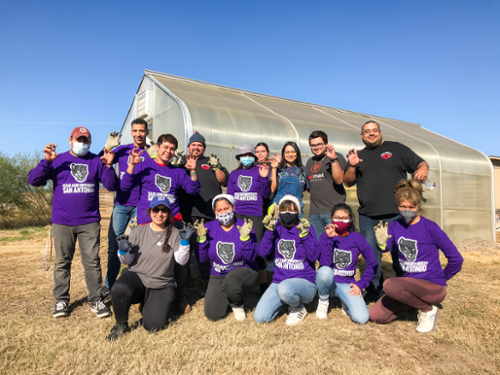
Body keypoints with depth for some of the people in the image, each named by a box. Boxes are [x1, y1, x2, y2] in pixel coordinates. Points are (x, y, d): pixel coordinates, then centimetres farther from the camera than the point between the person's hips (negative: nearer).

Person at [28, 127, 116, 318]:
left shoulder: (96, 162, 7)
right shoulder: (58, 160, 7)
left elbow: (111, 186, 1)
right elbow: (33, 180, -1)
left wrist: (109, 166, -15)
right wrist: (47, 162, -14)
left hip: (90, 222, 0)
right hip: (62, 222, 1)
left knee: (92, 262, 1)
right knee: (62, 262, 8)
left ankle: (96, 300, 10)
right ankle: (61, 301, 20)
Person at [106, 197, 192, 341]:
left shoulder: (174, 233, -1)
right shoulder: (138, 231, 2)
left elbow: (181, 261, -11)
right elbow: (128, 261, 4)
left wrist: (185, 242, -25)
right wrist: (123, 251, -17)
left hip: (162, 285, 0)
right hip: (136, 276, 1)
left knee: (153, 326, -16)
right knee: (119, 289, -33)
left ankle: (148, 305, 20)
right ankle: (121, 325, -3)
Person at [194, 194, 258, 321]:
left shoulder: (244, 226, -12)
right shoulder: (209, 228, -5)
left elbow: (251, 258, -17)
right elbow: (202, 258, -4)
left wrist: (245, 237, -30)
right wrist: (202, 238, -18)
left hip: (242, 270, -3)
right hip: (218, 275, 3)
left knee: (231, 283, -38)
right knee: (212, 315, -7)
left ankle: (237, 304, -1)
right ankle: (226, 296, 26)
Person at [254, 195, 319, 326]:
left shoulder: (305, 228, -6)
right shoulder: (277, 228, 3)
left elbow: (314, 257, -15)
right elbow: (263, 253, -6)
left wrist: (305, 235, -24)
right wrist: (269, 231, -16)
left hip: (304, 282, -4)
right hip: (279, 280, 4)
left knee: (284, 289, -39)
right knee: (259, 317, -7)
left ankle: (299, 308, -3)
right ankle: (289, 299, 17)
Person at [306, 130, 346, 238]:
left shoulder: (336, 157, 2)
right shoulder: (310, 162, 19)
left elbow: (339, 180, -14)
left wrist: (334, 159, -20)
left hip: (334, 210, -5)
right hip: (314, 212, 6)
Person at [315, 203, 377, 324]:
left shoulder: (357, 238, -1)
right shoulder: (325, 237, -5)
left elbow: (372, 263, 5)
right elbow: (325, 264, -20)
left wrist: (360, 284, -1)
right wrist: (329, 238, -25)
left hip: (346, 284, 1)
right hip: (328, 281, -1)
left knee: (361, 318, -22)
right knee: (325, 271, -37)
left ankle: (345, 302, 13)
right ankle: (323, 300, -5)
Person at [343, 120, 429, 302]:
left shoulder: (396, 148, 10)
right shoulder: (358, 156, 17)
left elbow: (420, 163, 8)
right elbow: (348, 182, 11)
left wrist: (423, 169, -14)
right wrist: (352, 166, -6)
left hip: (396, 213, -2)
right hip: (368, 215, 3)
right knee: (371, 254, 10)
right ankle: (374, 290, 24)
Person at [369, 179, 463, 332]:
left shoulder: (430, 228, -15)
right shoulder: (395, 226, -2)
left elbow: (456, 259, -10)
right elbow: (385, 248, -16)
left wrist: (441, 278, 0)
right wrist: (382, 242, -37)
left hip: (432, 286, -6)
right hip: (409, 283, 6)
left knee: (389, 285, -32)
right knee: (375, 316, -2)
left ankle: (428, 309, -5)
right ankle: (417, 301, 16)